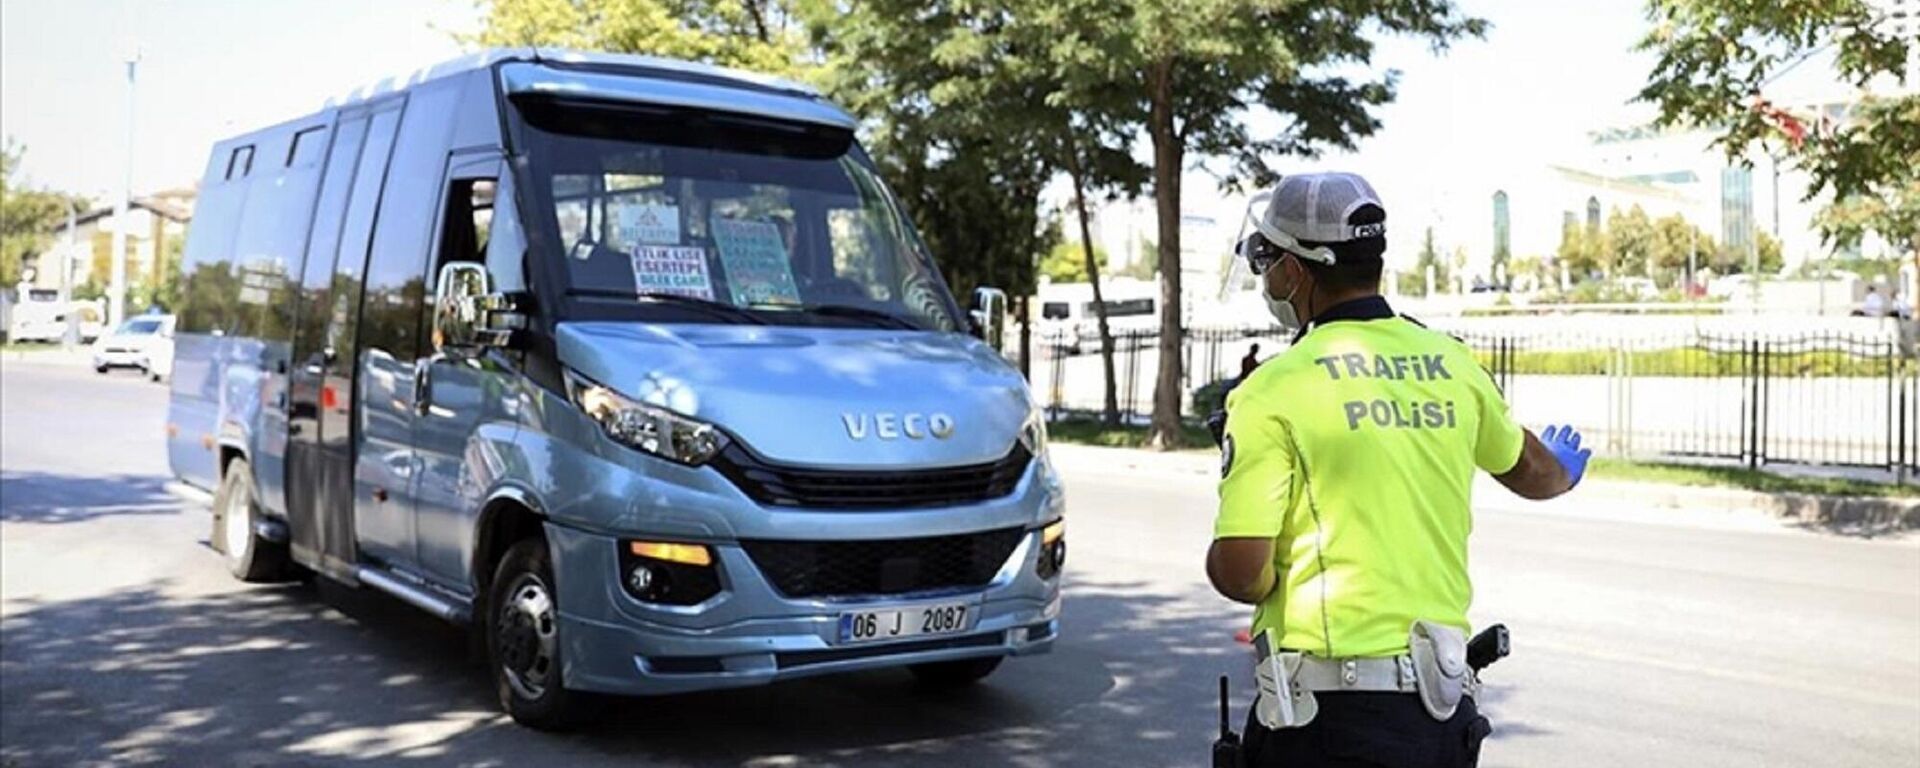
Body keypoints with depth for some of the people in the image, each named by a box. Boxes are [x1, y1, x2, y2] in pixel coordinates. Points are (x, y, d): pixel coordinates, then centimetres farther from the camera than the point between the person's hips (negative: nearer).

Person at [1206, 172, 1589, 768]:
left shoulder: (1276, 388, -12)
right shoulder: (1452, 364, 6)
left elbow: (1239, 573, -17)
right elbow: (1532, 471, 26)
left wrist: (1217, 565, 8)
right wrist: (1565, 469, 50)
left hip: (1329, 706, -6)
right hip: (1445, 707, 6)